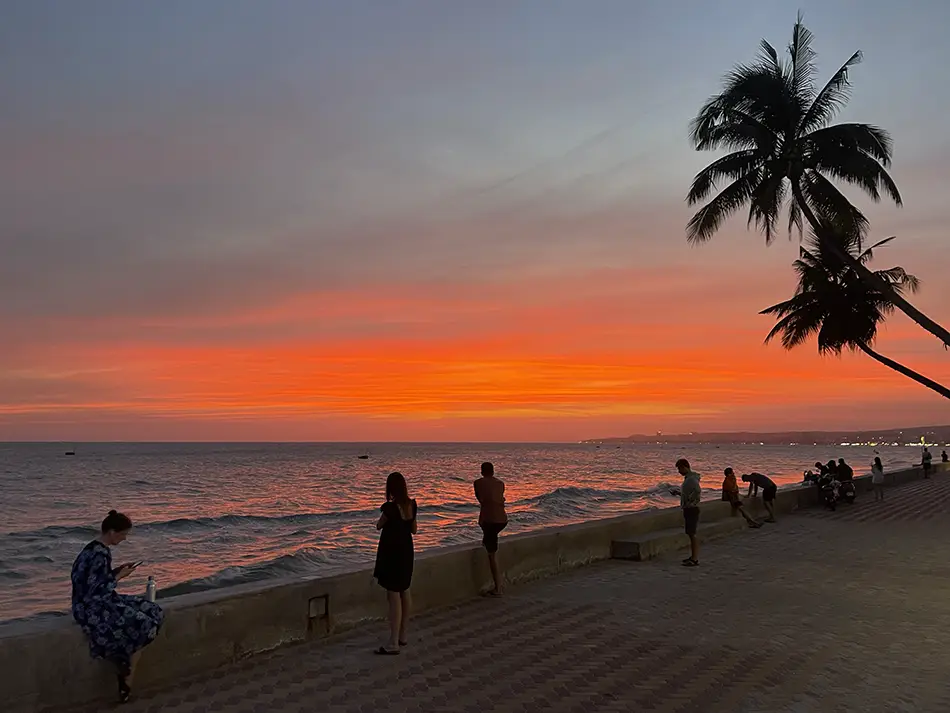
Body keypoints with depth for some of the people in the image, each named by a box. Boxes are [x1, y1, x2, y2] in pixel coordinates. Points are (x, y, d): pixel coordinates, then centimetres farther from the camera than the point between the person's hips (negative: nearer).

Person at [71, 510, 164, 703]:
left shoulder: (98, 548, 6)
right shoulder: (99, 554, -25)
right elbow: (97, 590, -25)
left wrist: (117, 570, 3)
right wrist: (120, 576, -14)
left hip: (100, 602, 10)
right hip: (92, 609, -10)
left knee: (152, 611, 3)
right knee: (143, 626, -13)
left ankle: (124, 666, 8)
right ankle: (126, 682, 5)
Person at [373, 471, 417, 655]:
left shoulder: (390, 507, -22)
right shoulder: (412, 505, -1)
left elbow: (379, 526, -6)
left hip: (391, 553, -8)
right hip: (406, 552, 8)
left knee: (394, 596, -4)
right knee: (404, 593, 17)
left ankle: (393, 644, -1)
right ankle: (402, 636, 28)